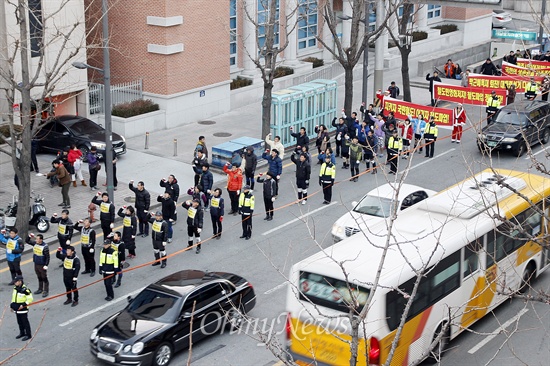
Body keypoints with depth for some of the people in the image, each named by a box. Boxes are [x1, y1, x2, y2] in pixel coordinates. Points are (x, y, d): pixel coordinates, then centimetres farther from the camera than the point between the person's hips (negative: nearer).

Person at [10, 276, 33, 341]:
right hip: (16, 309, 8)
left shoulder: (25, 290, -19)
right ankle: (22, 333, 34)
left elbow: (30, 299, -16)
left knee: (25, 322, 0)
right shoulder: (15, 289, 7)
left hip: (23, 309, -8)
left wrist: (23, 305, -21)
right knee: (19, 322, 18)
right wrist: (12, 305, 16)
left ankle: (28, 335, 9)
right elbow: (13, 298, 20)